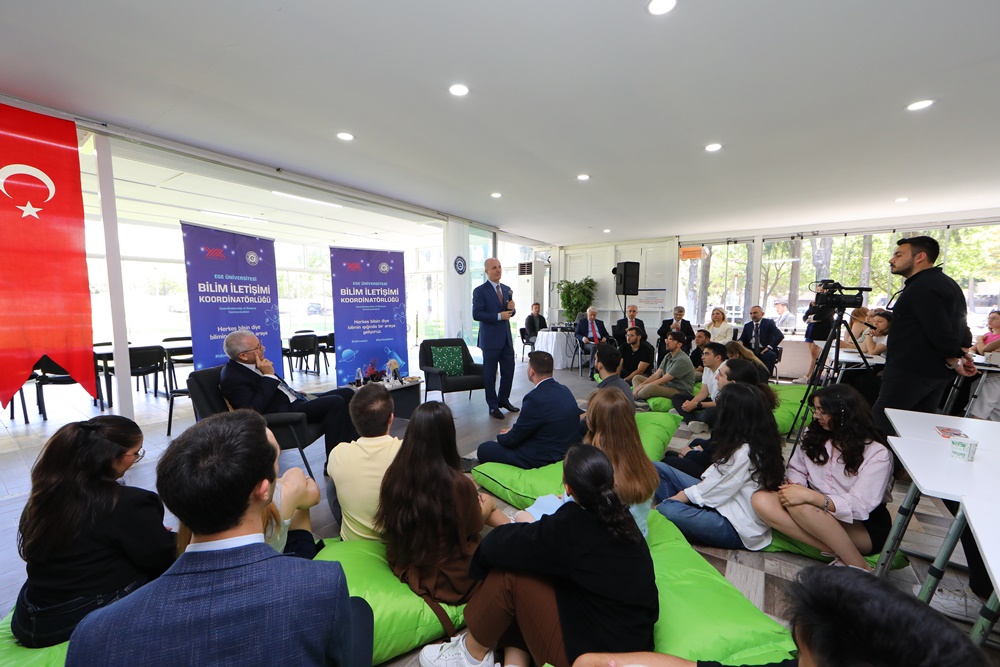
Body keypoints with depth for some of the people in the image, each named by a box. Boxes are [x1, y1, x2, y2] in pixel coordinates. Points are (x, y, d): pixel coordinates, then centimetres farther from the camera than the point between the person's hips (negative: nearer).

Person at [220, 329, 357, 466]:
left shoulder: (251, 364, 11)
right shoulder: (231, 378, -15)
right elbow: (255, 410, -24)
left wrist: (294, 393, 11)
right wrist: (268, 376, -20)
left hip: (293, 401, 10)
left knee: (347, 393, -1)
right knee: (335, 402, -26)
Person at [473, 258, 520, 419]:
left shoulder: (507, 289, 12)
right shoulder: (480, 291, -8)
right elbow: (476, 314, -16)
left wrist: (511, 308, -6)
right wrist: (498, 316, -21)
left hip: (506, 338, 6)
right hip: (490, 339, -6)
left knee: (509, 370, 12)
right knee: (490, 373, 5)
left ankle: (503, 400, 32)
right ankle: (493, 406, 19)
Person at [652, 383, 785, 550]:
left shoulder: (744, 453, -27)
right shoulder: (758, 442, 1)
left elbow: (709, 493, -21)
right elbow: (717, 476, 4)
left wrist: (670, 501, -7)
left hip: (738, 529, -9)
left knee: (664, 510, -33)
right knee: (658, 469, -2)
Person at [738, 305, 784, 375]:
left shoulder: (769, 323, 1)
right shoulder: (747, 326, 14)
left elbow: (780, 336, -11)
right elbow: (742, 339, 15)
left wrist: (769, 347, -22)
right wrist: (740, 342, -10)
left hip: (765, 351, -3)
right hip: (752, 352, 3)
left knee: (770, 355, -35)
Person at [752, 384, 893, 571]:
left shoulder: (877, 454, -14)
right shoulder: (813, 436, 2)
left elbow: (860, 506, -22)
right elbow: (796, 471, 6)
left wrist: (809, 496, -33)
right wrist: (793, 487, -17)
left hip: (867, 527, -5)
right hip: (819, 514, 5)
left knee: (800, 506, -36)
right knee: (762, 501, -24)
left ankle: (860, 567, -19)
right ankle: (840, 554, -24)